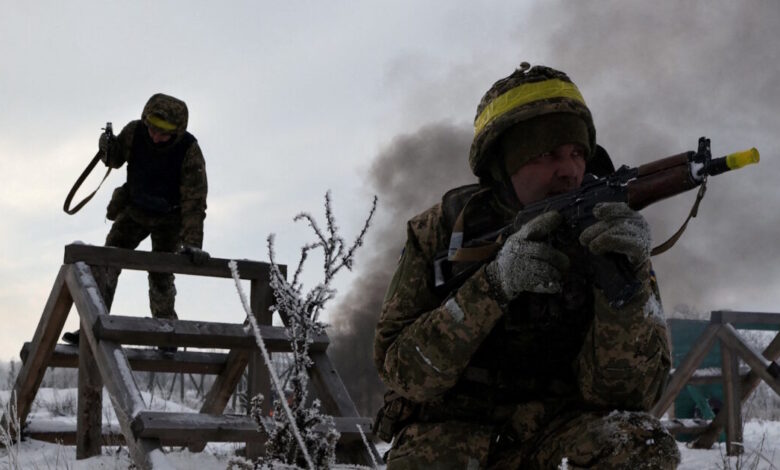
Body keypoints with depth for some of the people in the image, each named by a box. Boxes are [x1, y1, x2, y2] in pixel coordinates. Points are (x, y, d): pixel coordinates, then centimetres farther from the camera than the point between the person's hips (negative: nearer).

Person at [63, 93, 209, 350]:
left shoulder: (190, 151, -28)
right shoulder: (135, 131, -19)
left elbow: (195, 200, -30)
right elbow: (116, 159, 1)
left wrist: (193, 243, -39)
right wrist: (108, 149, -25)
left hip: (168, 219, -3)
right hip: (134, 210, 3)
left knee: (161, 275, -5)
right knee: (106, 263, -9)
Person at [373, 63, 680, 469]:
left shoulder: (607, 238, -4)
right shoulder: (442, 231, -5)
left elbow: (624, 394, -13)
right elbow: (403, 373, -14)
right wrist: (494, 284, -27)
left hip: (554, 432, 2)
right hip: (451, 429, -1)